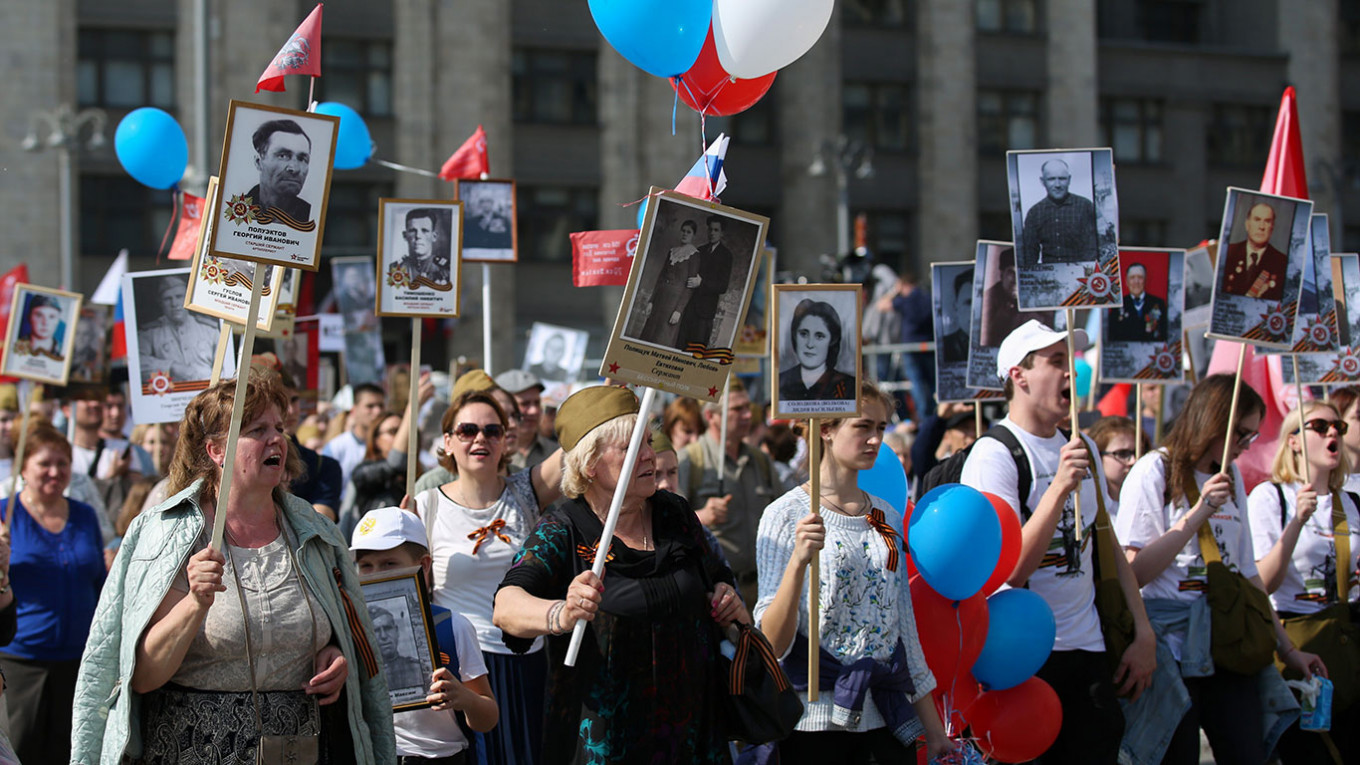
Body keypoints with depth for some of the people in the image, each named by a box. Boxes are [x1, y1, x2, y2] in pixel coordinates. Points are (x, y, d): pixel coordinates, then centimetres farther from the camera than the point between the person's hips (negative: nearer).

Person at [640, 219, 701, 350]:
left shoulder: (694, 256, -6)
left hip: (676, 300, -6)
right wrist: (651, 301, 8)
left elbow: (690, 286, -9)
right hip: (661, 298, 6)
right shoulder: (671, 252, 13)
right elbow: (660, 278, 15)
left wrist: (679, 310, -15)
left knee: (664, 340, -7)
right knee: (649, 337, 2)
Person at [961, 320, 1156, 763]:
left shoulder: (1082, 448, 13)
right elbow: (1008, 571, -19)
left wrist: (1143, 633, 14)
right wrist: (1060, 486, -24)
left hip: (1087, 648, 6)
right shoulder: (993, 454, -10)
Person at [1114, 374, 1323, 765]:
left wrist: (1287, 647, 18)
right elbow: (1133, 572, -12)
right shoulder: (1155, 472, -4)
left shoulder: (1231, 477, 15)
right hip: (1171, 643, -6)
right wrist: (1198, 514, -16)